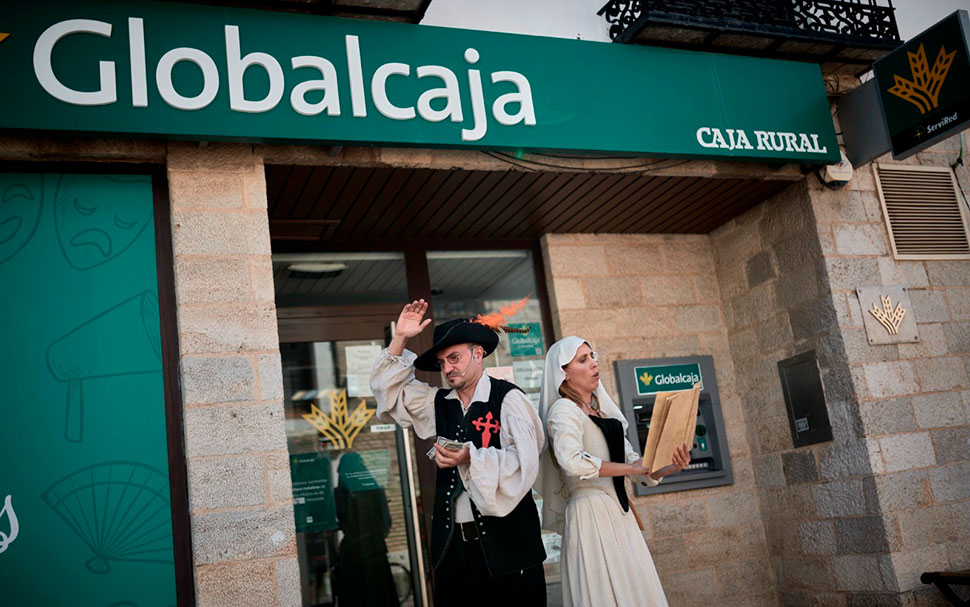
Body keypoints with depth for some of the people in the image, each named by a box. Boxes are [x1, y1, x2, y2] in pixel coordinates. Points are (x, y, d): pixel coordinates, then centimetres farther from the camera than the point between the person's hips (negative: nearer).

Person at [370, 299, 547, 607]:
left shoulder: (508, 398, -6)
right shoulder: (439, 402, 12)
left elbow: (524, 464, -15)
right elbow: (388, 388, 18)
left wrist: (471, 459, -24)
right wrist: (400, 338, 9)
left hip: (505, 542, -5)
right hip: (451, 544, 5)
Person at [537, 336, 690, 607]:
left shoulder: (604, 411, 16)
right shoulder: (564, 409, -7)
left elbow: (636, 463, 14)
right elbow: (572, 461, -25)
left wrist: (670, 467, -5)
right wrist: (631, 468, -16)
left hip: (619, 514, 8)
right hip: (590, 514, -8)